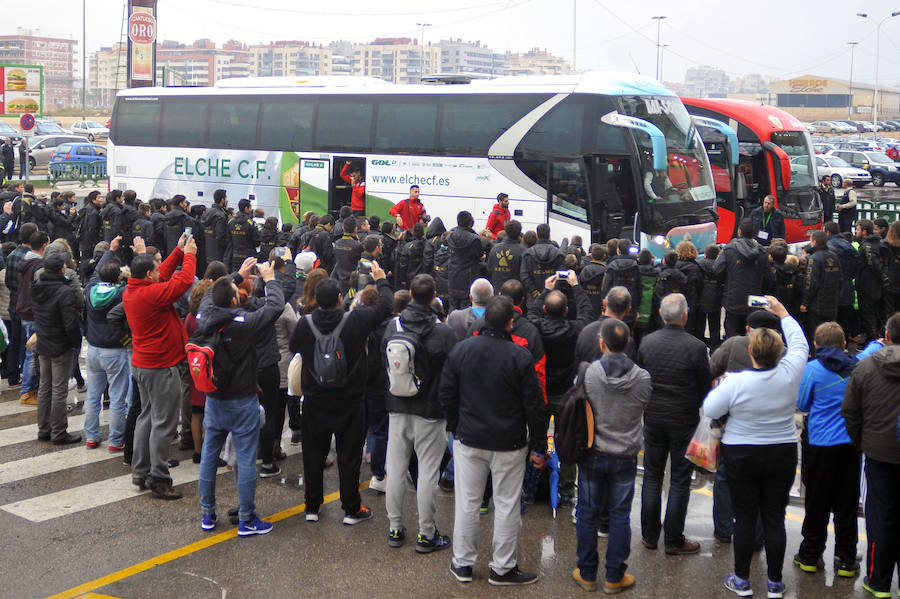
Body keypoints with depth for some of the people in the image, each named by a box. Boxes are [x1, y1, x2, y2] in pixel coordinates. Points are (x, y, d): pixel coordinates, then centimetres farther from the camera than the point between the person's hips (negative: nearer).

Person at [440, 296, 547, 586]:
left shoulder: (460, 350, -4)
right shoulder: (521, 357, -14)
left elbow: (447, 395, 4)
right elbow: (534, 407, -10)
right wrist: (538, 447, 0)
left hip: (468, 441, 3)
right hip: (509, 444, -3)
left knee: (467, 503, 12)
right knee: (507, 505, 8)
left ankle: (462, 563, 22)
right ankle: (502, 568, 17)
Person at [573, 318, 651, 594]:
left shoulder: (588, 373, -16)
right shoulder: (642, 377, -11)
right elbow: (643, 409, 4)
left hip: (592, 455, -1)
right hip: (626, 457, 1)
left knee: (587, 513, 12)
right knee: (620, 515, 11)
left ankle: (587, 574, 21)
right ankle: (615, 577, 18)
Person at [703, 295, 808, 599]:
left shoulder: (735, 382, -19)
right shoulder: (789, 374, -11)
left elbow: (710, 410, -9)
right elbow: (800, 343, 8)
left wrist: (720, 386, 6)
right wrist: (783, 313, 18)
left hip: (742, 457, -2)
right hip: (783, 456, 2)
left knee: (744, 517, 8)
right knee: (775, 517, 9)